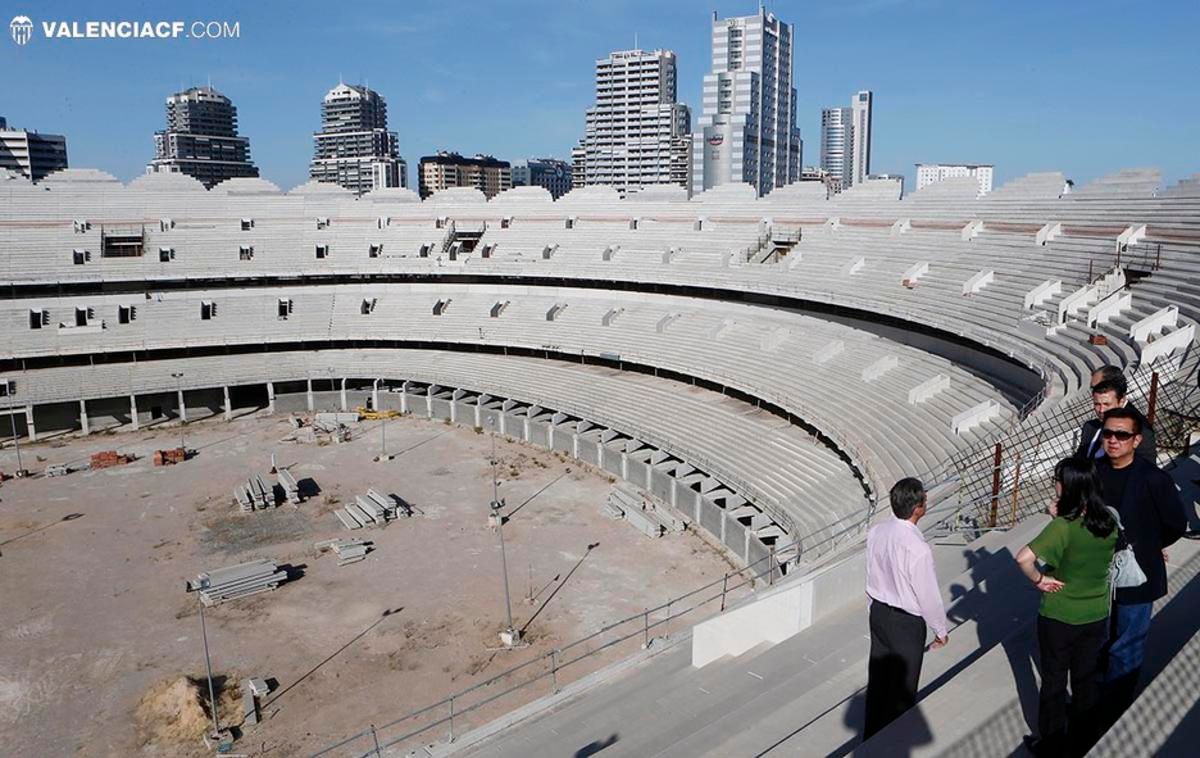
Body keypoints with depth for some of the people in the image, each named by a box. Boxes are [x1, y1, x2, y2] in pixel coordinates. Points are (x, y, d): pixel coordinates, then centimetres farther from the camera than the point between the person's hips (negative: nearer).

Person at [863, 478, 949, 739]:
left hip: (878, 613, 6)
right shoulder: (918, 548, -30)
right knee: (903, 688, 14)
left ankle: (871, 737, 38)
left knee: (877, 678, 21)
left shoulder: (875, 533, -9)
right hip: (906, 622, -6)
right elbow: (928, 595, -19)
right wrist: (941, 630, -2)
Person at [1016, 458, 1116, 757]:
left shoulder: (1063, 526, -26)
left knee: (1054, 682, 14)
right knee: (1088, 681, 21)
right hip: (1096, 616, 5)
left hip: (1059, 618, -5)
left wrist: (1039, 580, -19)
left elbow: (1023, 558, -38)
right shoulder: (1110, 519, -9)